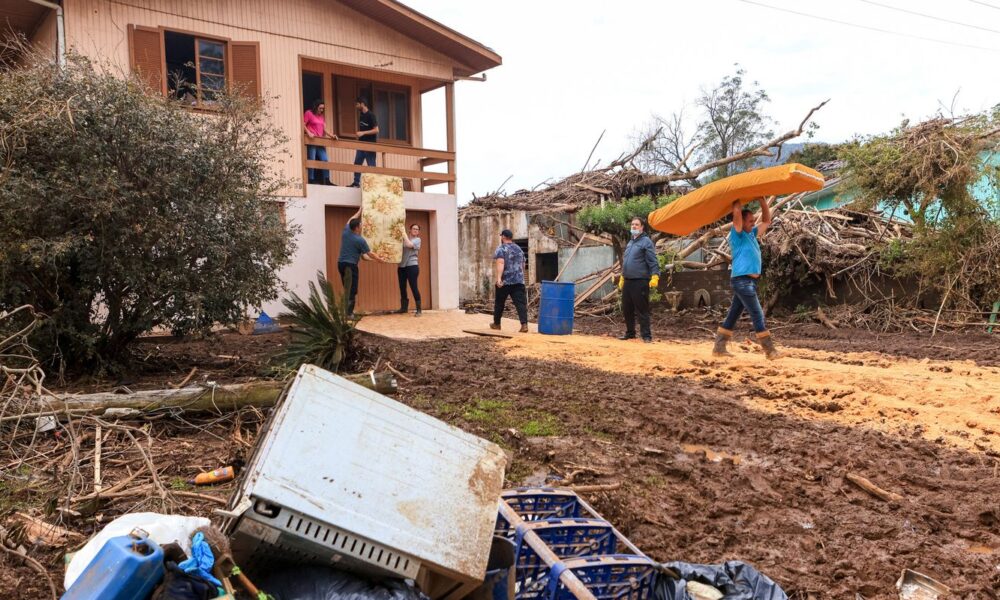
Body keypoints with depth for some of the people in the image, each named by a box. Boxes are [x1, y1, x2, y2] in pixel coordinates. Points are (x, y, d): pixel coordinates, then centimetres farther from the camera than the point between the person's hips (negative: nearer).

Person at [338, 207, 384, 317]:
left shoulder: (345, 232, 4)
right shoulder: (360, 240, -13)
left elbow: (350, 220, 25)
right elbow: (370, 254, -3)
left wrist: (360, 211, 36)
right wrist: (380, 260, 13)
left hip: (341, 263, 7)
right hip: (351, 265, -7)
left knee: (346, 289, 14)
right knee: (352, 290, -4)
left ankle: (346, 311, 16)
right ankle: (349, 313, -8)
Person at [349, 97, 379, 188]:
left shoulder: (371, 115, -12)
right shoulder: (361, 115, 12)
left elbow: (376, 130, -17)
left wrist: (363, 133, -21)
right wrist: (359, 134, 11)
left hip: (370, 145, -8)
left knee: (371, 166, -3)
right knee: (357, 163, 7)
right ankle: (356, 183, 13)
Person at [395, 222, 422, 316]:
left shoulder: (417, 239, 0)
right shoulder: (404, 238, 13)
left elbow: (409, 245, -18)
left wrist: (403, 232, -13)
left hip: (412, 266, -5)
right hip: (401, 266, 5)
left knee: (413, 287, -8)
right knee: (402, 287, 11)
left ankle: (418, 310, -6)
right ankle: (404, 307, 25)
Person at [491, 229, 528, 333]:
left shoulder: (501, 249, -4)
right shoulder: (519, 249, 15)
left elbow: (500, 264, -19)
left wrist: (498, 278, -28)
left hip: (504, 281, -4)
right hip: (518, 281, 4)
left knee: (499, 303, 13)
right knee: (521, 303, -4)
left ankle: (496, 323, 26)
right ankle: (524, 325, -17)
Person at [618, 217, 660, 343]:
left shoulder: (646, 241, -6)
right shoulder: (630, 242, 19)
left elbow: (653, 262, -13)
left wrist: (655, 276, -23)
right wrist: (622, 277, 27)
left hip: (640, 282, -8)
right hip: (627, 281, 8)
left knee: (642, 310, -5)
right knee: (627, 309, 13)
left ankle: (646, 335, 2)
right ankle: (630, 333, 26)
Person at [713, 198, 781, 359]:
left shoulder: (752, 235, 18)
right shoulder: (737, 235, -7)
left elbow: (767, 221, 25)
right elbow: (736, 213, -20)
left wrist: (763, 200, 16)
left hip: (749, 281, 9)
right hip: (742, 281, -9)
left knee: (733, 315, 9)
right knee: (758, 315, -6)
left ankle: (719, 348, 12)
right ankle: (770, 350, -2)